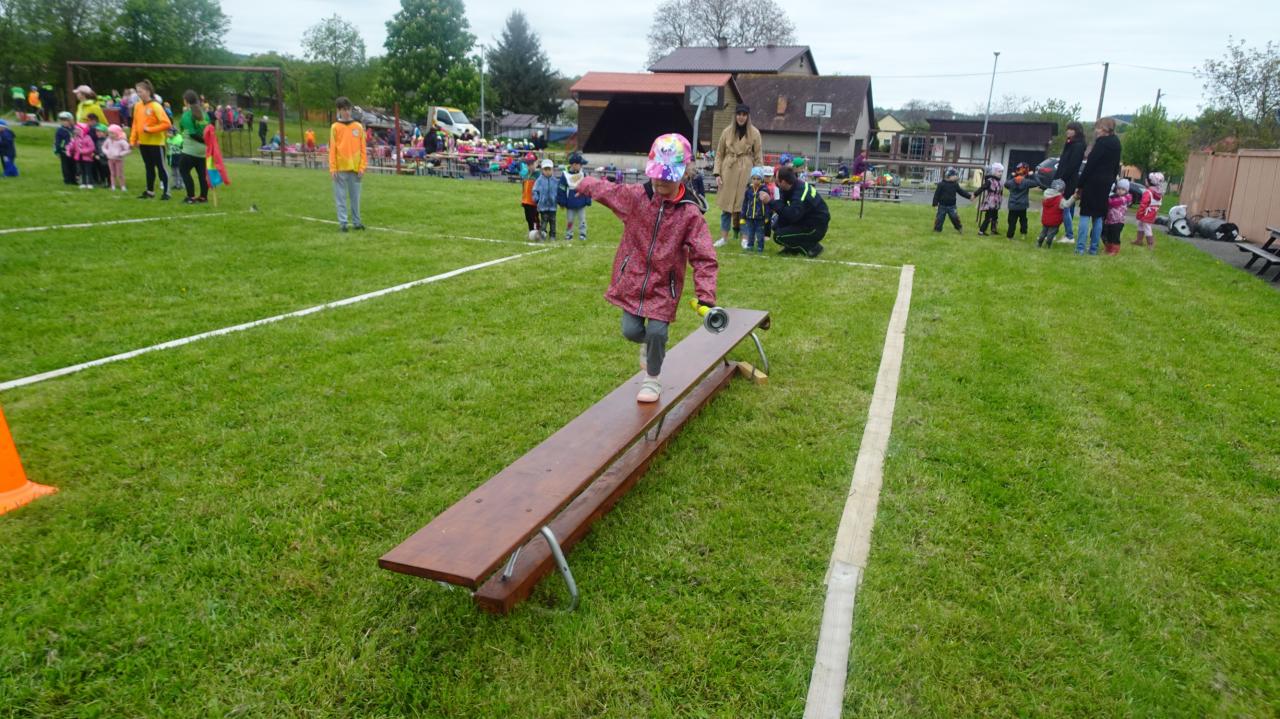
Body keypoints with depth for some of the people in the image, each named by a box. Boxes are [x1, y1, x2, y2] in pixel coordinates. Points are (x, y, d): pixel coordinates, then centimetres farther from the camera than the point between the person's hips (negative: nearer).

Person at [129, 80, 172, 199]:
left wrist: (150, 129, -20)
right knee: (149, 168, 14)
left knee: (160, 167, 0)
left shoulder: (156, 106, -12)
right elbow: (135, 124, 13)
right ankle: (150, 191, 21)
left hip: (156, 143, -6)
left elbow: (166, 124, -19)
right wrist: (133, 139, 6)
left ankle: (166, 192, 6)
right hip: (143, 143, 6)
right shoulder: (137, 105, 7)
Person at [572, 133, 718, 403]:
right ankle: (647, 344, 41)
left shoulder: (690, 213, -16)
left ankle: (652, 379, 20)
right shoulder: (634, 196, -6)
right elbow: (604, 189, 14)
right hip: (633, 279, 3)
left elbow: (704, 257, -19)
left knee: (657, 332, -7)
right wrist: (583, 184, 28)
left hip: (664, 286, -3)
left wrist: (706, 295, -28)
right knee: (631, 330, 2)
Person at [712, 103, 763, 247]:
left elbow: (758, 157, 2)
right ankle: (724, 236, 8)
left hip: (746, 172, -1)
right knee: (726, 204, 1)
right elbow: (719, 154, 7)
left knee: (744, 205, 0)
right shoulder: (727, 131, 4)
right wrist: (717, 173, -1)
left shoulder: (754, 133, 1)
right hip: (728, 171, 1)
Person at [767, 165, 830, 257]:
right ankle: (793, 248, 13)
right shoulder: (793, 187, -3)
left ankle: (812, 247, -4)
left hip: (816, 228, -9)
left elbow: (791, 215, -41)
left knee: (778, 236, -16)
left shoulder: (800, 194, -30)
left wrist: (771, 201, -41)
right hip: (805, 220, 9)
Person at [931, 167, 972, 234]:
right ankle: (937, 229, 14)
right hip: (942, 205, -3)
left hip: (952, 206, 3)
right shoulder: (941, 184, -9)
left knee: (955, 218, 0)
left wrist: (969, 196, 3)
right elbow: (937, 194, -8)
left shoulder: (955, 185, 4)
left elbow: (961, 191, 9)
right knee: (939, 218, 3)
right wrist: (935, 203, -11)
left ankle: (959, 228, 15)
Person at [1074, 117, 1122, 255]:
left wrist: (1080, 185, -12)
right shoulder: (1116, 144, 12)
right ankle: (1093, 248, 9)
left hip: (1093, 181, -7)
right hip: (1106, 183, 7)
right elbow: (1116, 167, 15)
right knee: (1098, 216, 9)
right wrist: (1110, 182, 19)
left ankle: (1080, 247, -9)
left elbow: (1090, 165, -15)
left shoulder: (1102, 142, -12)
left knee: (1085, 214, -4)